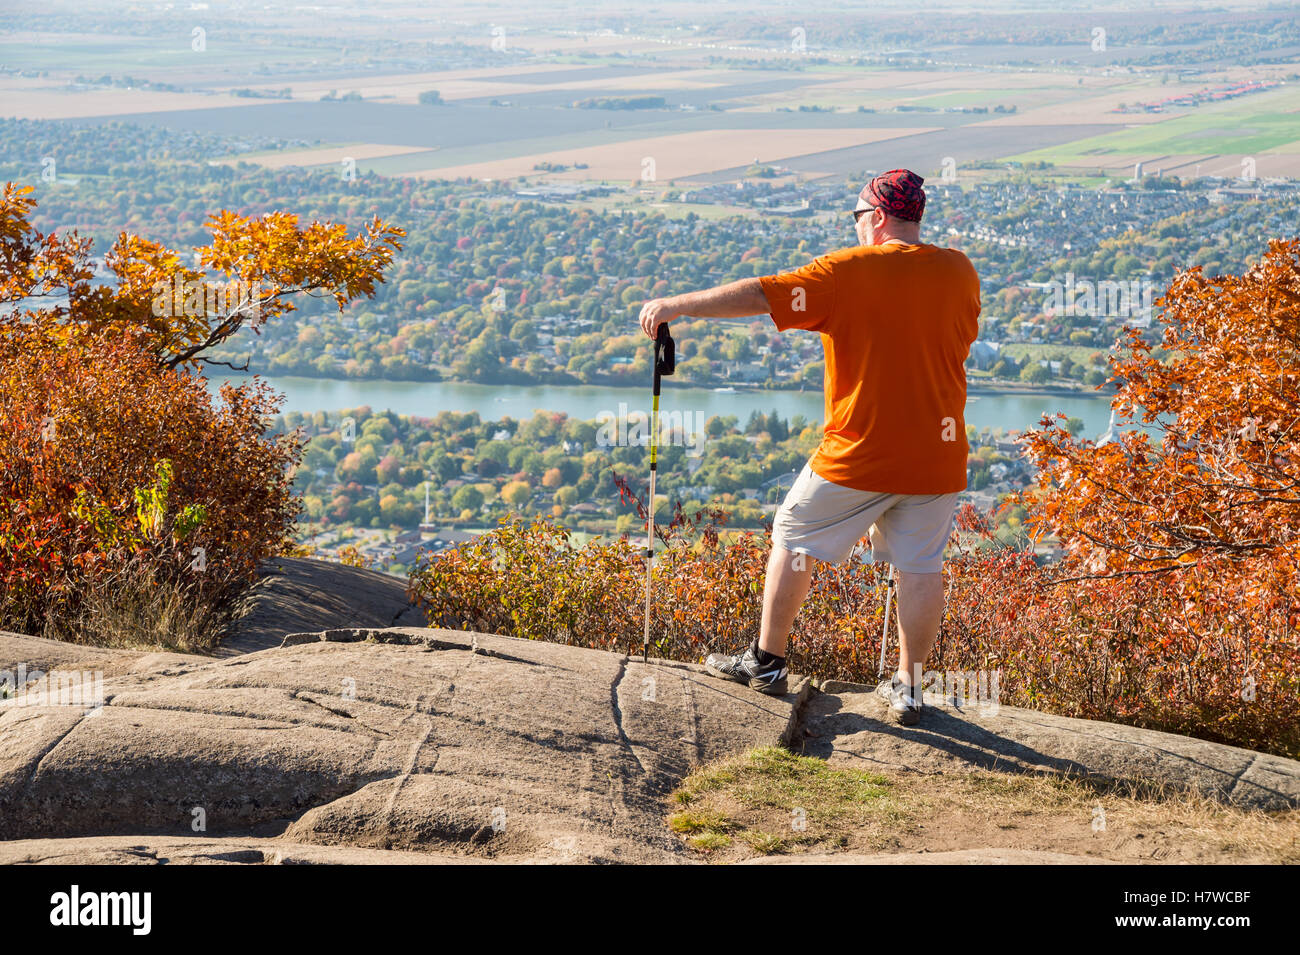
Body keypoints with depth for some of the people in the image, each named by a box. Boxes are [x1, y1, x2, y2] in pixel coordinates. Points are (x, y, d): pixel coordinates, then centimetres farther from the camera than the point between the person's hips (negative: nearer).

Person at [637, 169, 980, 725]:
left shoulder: (847, 272, -11)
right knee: (920, 566, 11)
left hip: (859, 454, -4)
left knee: (794, 540, 14)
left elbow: (760, 296, -15)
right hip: (938, 455, 4)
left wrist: (678, 306, -8)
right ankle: (909, 688, 13)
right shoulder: (960, 273, 3)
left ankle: (767, 661, 22)